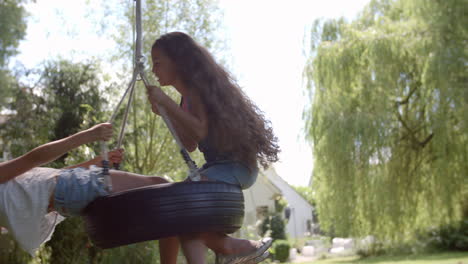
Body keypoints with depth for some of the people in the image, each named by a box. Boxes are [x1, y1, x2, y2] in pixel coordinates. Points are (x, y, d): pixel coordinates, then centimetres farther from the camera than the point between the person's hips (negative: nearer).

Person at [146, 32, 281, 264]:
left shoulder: (197, 88, -11)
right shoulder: (188, 96, 15)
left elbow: (200, 130, -25)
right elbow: (190, 144, 18)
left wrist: (166, 102, -22)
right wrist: (165, 113, 11)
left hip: (235, 165, -9)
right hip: (217, 165, 10)